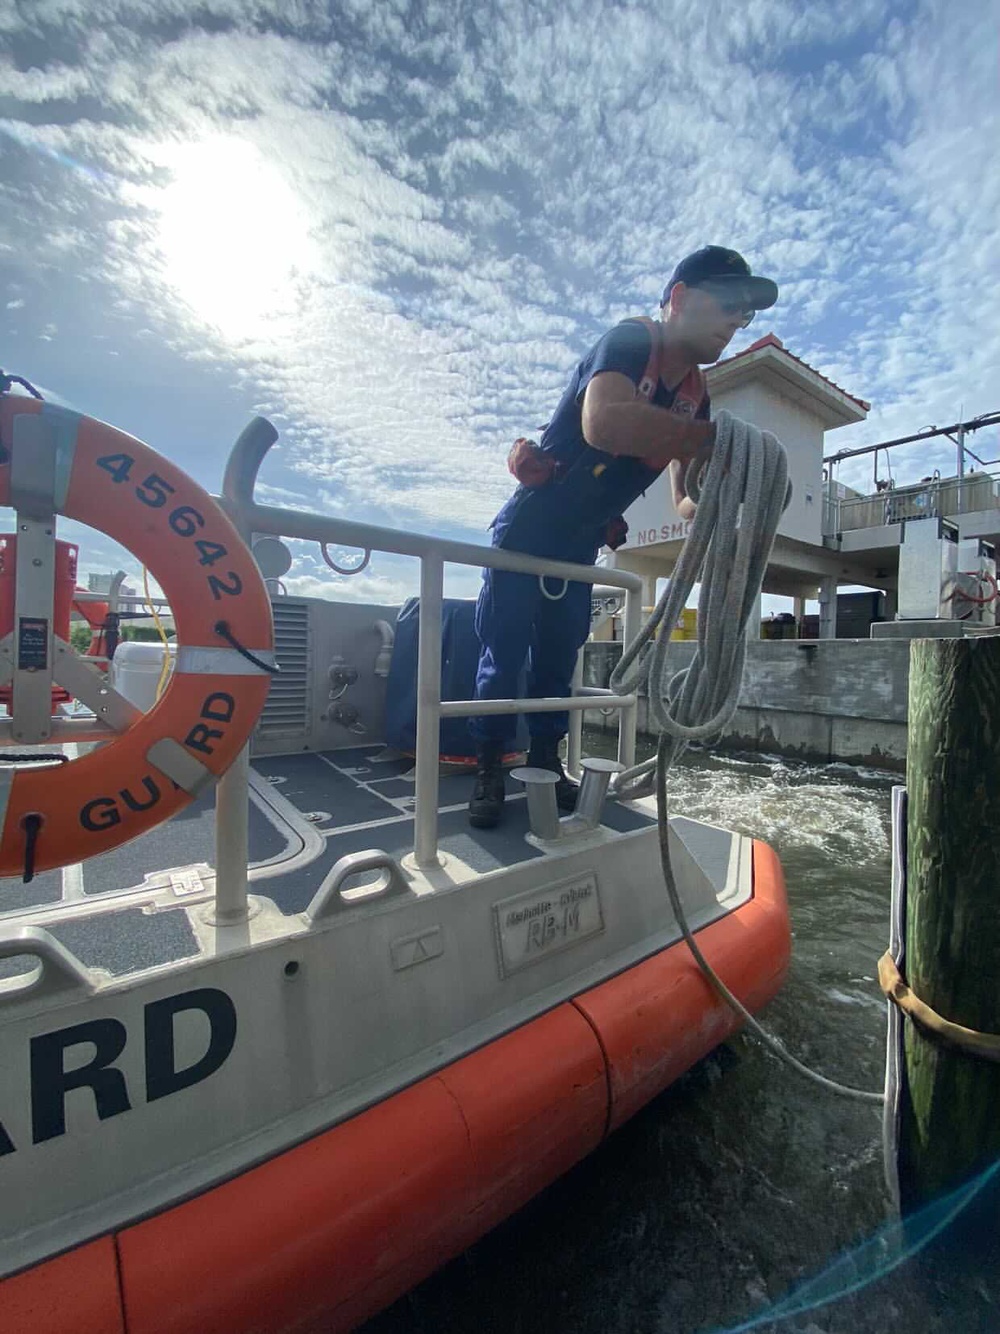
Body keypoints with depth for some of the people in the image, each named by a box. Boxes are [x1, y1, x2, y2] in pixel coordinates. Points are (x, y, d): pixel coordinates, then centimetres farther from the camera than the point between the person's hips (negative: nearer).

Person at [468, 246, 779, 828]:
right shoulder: (630, 341, -16)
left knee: (558, 661, 11)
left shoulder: (696, 395, 5)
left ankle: (546, 763, 24)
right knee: (504, 656, -2)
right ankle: (490, 772, 12)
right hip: (526, 533, -6)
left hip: (580, 549, 6)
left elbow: (686, 495, 2)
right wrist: (715, 435, -36)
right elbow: (602, 424, -40)